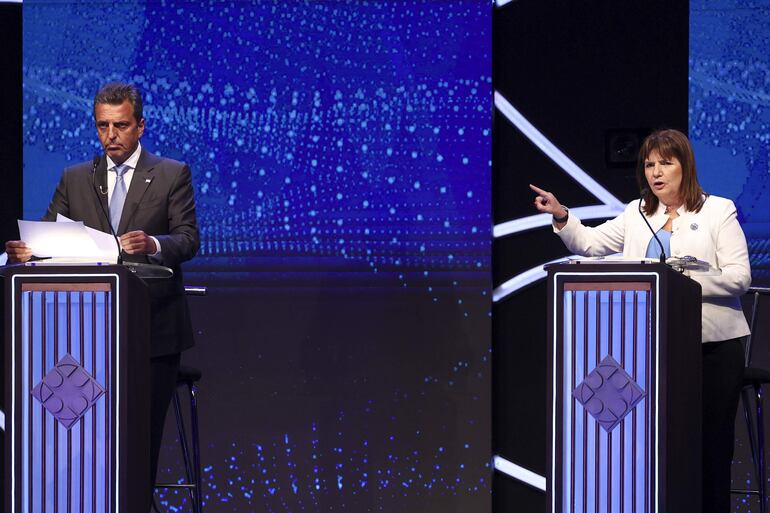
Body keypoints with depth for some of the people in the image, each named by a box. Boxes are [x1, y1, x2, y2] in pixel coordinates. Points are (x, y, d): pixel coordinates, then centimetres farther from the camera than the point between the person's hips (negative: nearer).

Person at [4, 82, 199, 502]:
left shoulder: (172, 175, 3)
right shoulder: (74, 179, 12)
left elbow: (188, 239, -7)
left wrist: (153, 244, -29)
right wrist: (25, 250, -19)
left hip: (153, 329, -2)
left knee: (143, 431, -3)